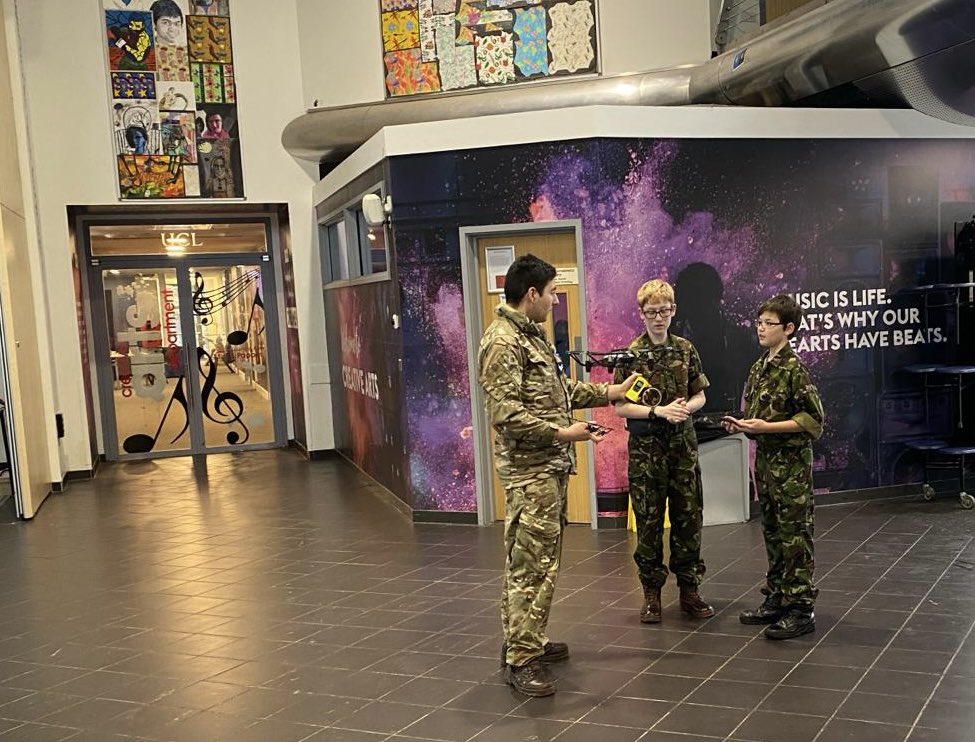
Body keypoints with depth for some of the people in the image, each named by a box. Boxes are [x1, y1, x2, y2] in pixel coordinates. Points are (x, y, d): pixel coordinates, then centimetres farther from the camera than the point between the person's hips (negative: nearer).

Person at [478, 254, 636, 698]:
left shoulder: (533, 335, 15)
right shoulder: (502, 342, -16)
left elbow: (561, 390, 22)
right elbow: (506, 415, -23)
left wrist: (610, 393, 20)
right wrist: (562, 433, -22)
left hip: (550, 467, 10)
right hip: (529, 470, -10)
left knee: (537, 559, 17)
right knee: (533, 565, -6)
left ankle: (527, 641, 28)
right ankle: (520, 660, 1)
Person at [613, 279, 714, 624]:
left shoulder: (686, 349, 5)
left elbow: (700, 396, 10)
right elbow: (620, 406, -7)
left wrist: (686, 408, -11)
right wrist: (659, 411, -17)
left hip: (683, 444, 3)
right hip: (646, 447, -3)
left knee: (688, 518, 7)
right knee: (648, 521, 3)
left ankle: (689, 589, 19)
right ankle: (651, 593, 14)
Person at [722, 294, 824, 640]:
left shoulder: (794, 369, -14)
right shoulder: (758, 368, 10)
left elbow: (813, 420, -16)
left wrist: (767, 426, -19)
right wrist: (742, 425, 2)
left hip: (791, 461, -8)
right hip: (765, 458, 8)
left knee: (794, 536, -3)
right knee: (772, 533, 15)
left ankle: (801, 609, 4)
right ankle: (775, 599, 25)